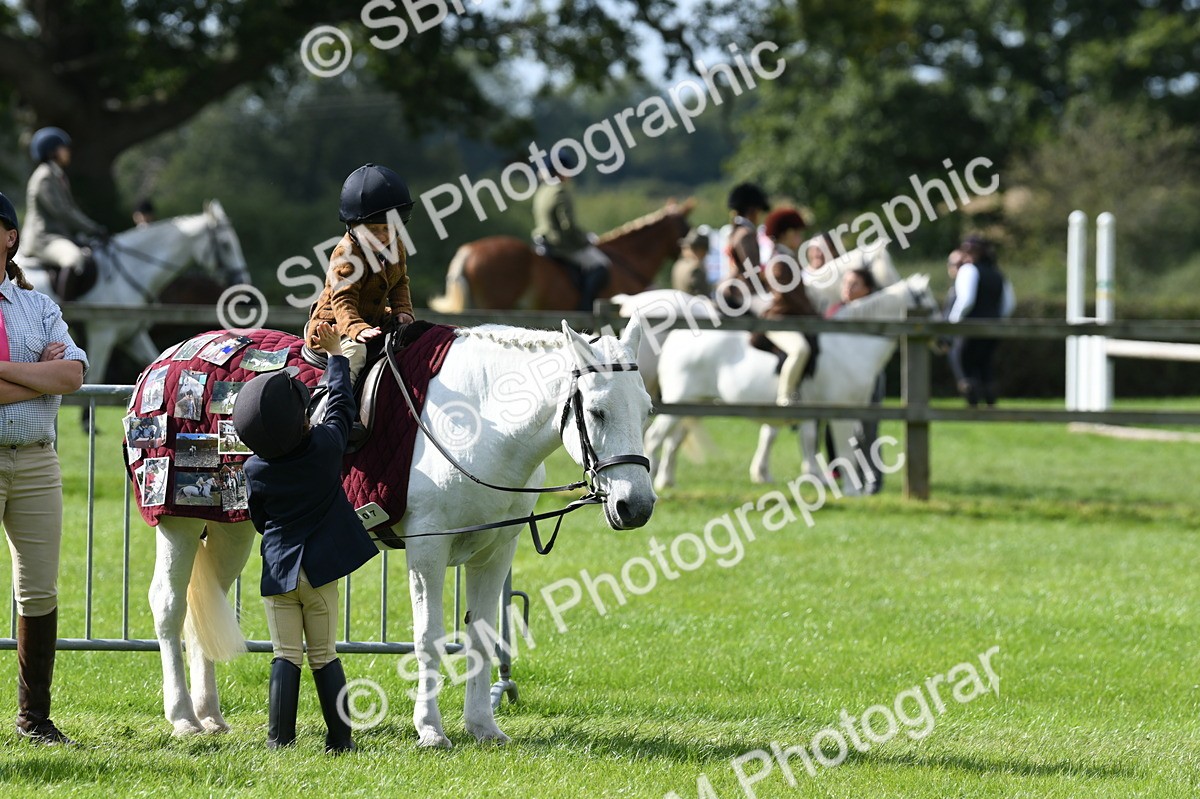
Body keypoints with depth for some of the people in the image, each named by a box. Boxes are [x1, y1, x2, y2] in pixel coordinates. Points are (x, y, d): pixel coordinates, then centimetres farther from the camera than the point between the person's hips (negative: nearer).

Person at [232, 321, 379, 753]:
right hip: (321, 570, 0)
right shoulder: (327, 446, -12)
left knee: (286, 657, 4)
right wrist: (335, 351, 16)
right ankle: (340, 737, 8)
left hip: (278, 569, 0)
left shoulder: (255, 471, -9)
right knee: (324, 656, 8)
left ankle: (279, 738, -2)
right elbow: (342, 401, 5)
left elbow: (259, 520, 6)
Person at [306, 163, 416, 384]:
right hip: (334, 324, -9)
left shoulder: (395, 247, 0)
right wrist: (357, 329, -47)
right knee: (354, 349, -36)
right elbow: (343, 299, -31)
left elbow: (399, 283, 15)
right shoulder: (346, 254, -26)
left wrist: (402, 311, -4)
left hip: (374, 318, 9)